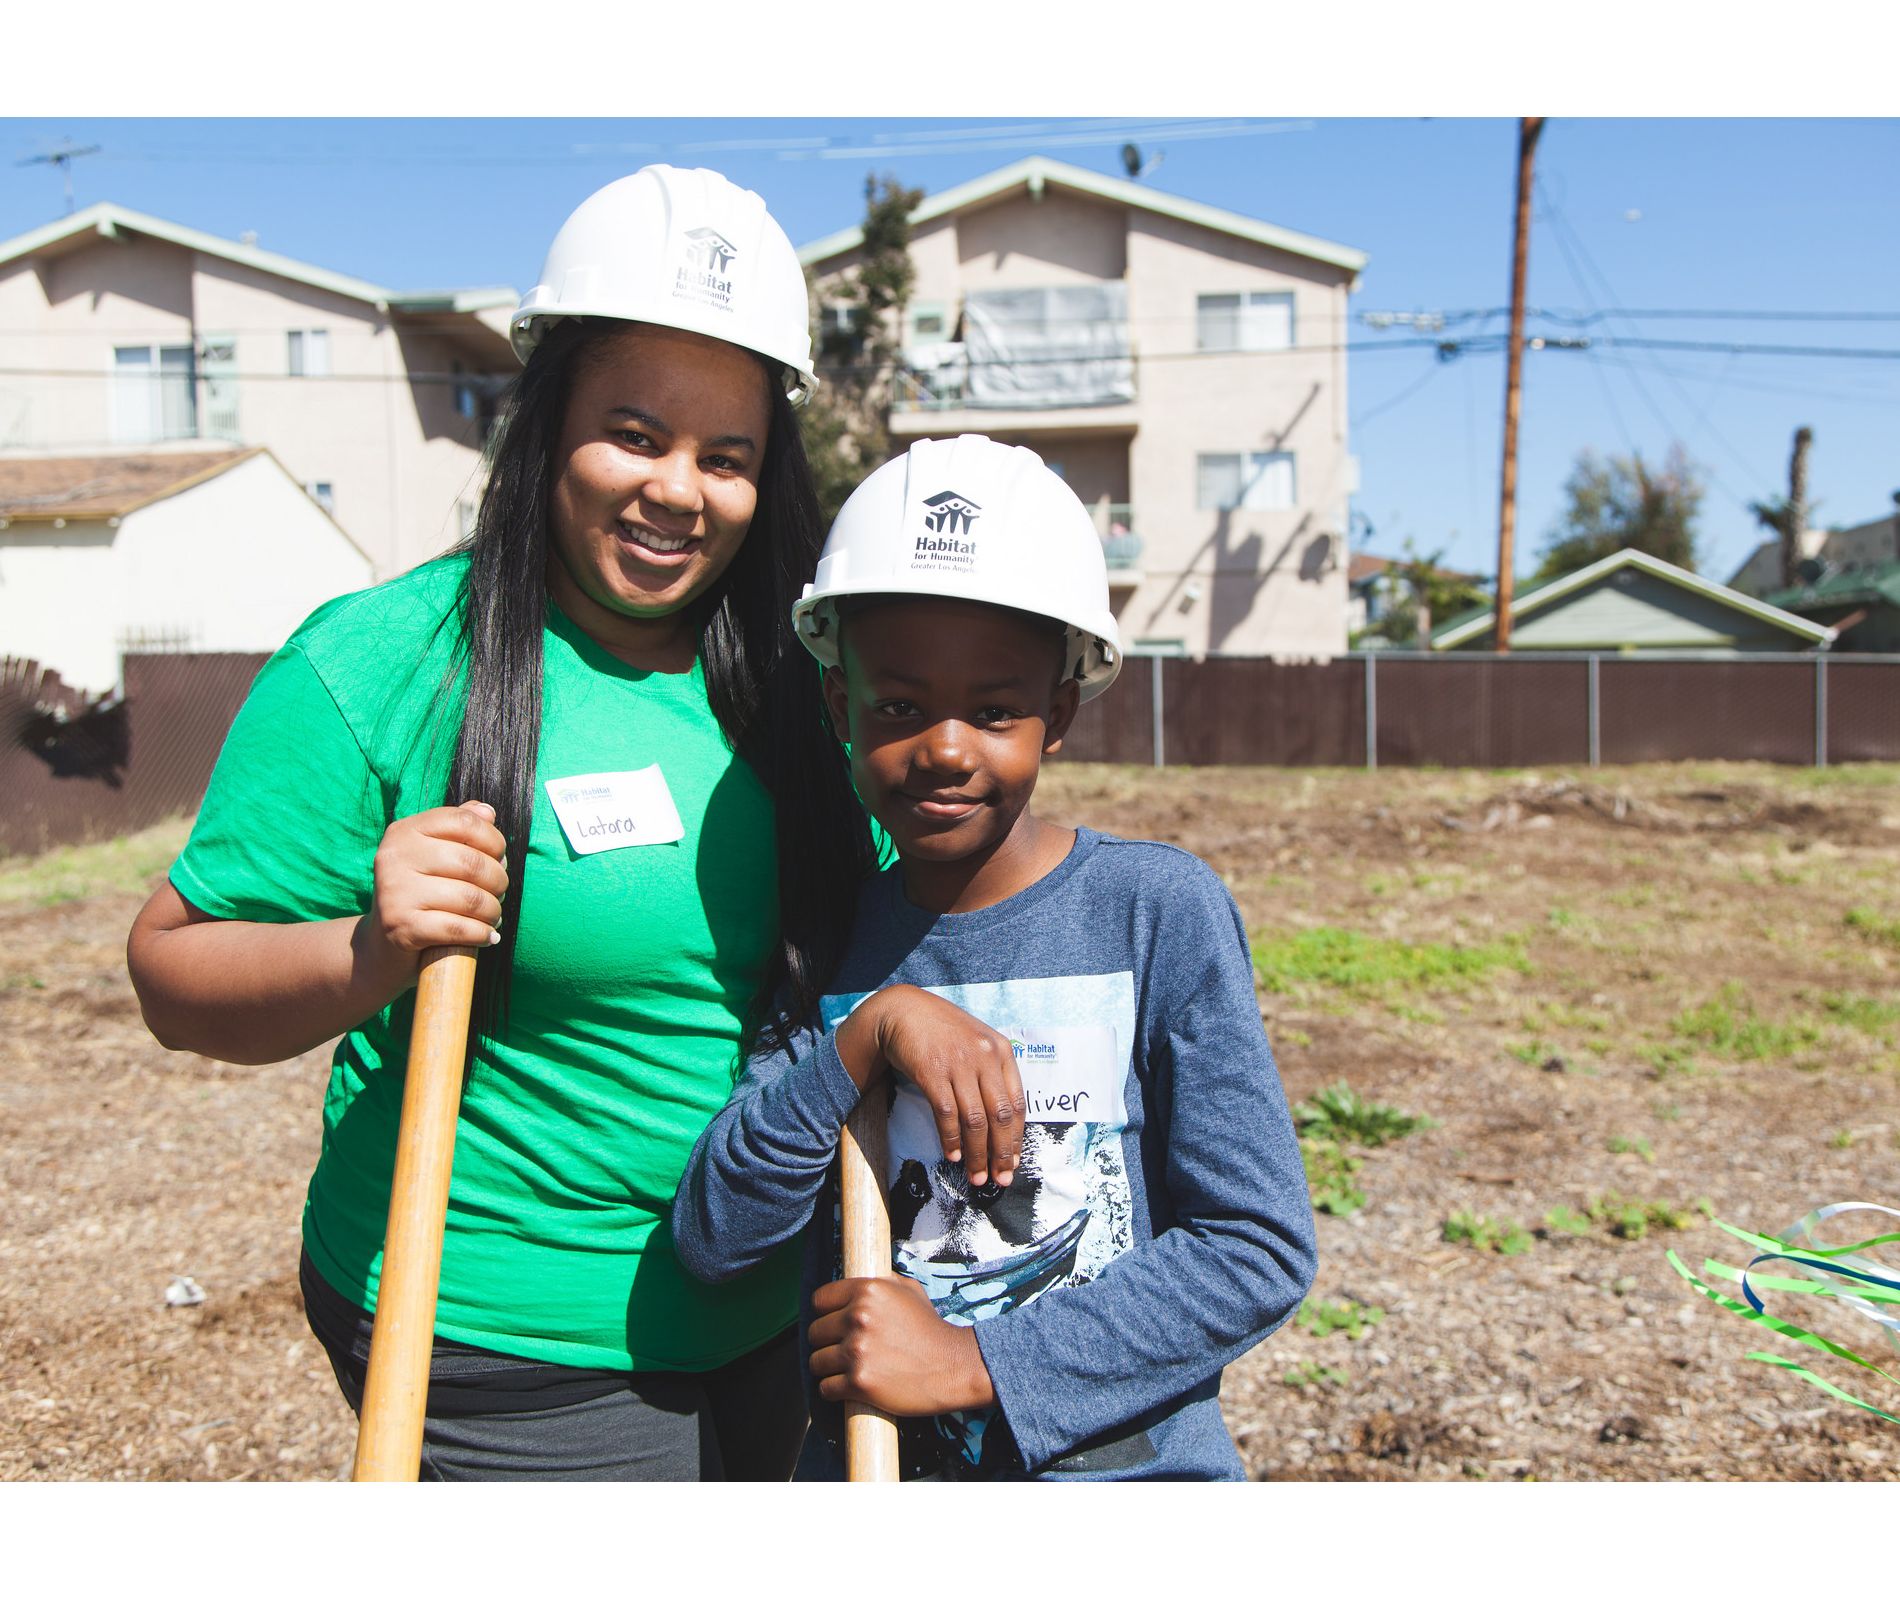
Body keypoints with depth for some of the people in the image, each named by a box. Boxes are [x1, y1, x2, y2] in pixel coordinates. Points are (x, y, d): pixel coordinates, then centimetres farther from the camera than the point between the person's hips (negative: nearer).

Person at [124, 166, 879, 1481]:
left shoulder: (801, 678, 0)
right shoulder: (381, 665, -16)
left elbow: (881, 915, 12)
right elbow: (175, 973, -12)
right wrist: (369, 953, -31)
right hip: (507, 1351, -6)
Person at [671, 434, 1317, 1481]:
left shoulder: (1157, 910, -10)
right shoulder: (830, 935, -1)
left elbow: (1262, 1248, -12)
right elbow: (716, 1240, -7)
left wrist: (975, 1362, -16)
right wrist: (868, 1034, -19)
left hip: (1124, 1466, -2)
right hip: (856, 1471, 3)